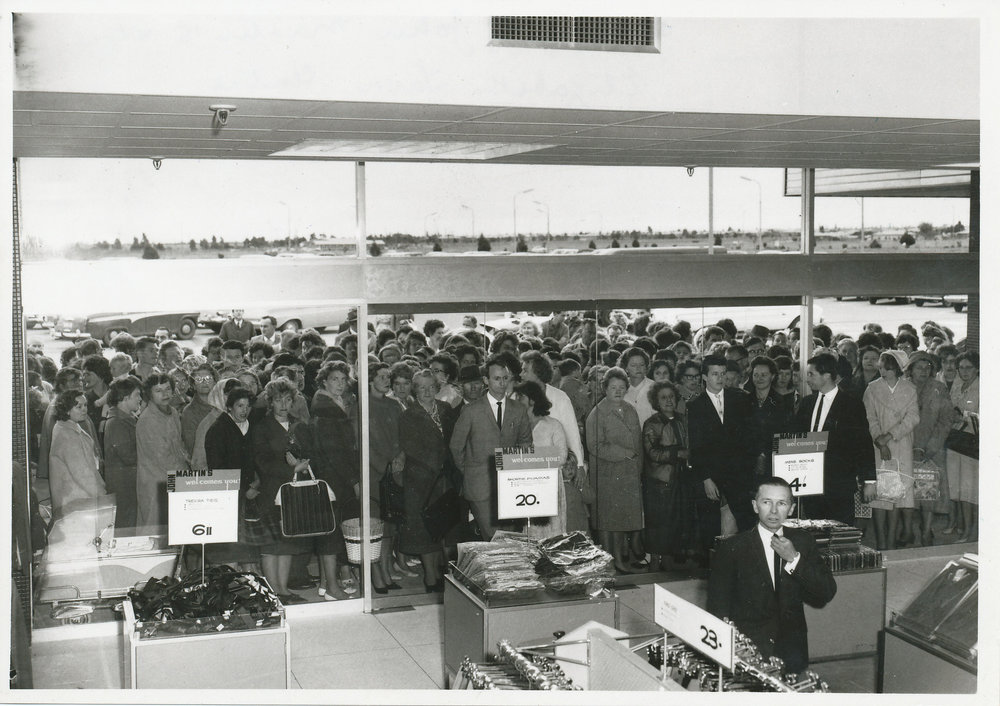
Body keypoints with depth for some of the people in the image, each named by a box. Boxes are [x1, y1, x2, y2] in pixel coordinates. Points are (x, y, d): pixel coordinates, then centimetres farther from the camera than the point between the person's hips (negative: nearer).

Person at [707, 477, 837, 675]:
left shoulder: (802, 541, 8)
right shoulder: (732, 548, -3)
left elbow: (826, 594, 3)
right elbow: (719, 609, -3)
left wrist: (794, 560, -10)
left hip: (792, 652, 3)